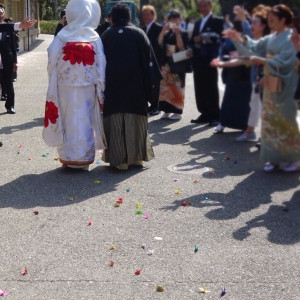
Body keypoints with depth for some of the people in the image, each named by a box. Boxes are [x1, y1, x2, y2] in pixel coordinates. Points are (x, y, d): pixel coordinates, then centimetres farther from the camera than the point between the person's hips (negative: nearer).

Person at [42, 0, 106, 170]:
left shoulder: (62, 36, -4)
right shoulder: (94, 37, -5)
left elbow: (52, 62, -6)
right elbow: (100, 66, -4)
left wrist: (55, 83, 5)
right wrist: (100, 88, 2)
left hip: (65, 87, 1)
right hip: (87, 87, -1)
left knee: (68, 119, 11)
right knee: (84, 121, 7)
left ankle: (68, 157, 17)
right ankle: (82, 158, 12)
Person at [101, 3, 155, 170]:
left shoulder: (106, 37, 2)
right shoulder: (139, 34, 0)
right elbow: (148, 61, -1)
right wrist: (149, 88, 3)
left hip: (113, 87, 0)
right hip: (136, 87, 0)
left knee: (115, 123, 4)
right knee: (135, 122, 8)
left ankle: (119, 159, 2)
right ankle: (136, 157, 10)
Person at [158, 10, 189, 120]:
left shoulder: (183, 33, -2)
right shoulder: (167, 33, 10)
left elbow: (181, 47, -13)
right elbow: (159, 43, -4)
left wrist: (177, 33, -20)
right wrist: (164, 30, -12)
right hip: (166, 63, 4)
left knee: (177, 87, -1)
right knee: (165, 87, 4)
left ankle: (177, 112, 5)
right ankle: (167, 110, 11)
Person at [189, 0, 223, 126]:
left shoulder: (217, 21, 0)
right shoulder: (197, 23, 22)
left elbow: (218, 38, -13)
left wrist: (203, 39, -19)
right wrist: (192, 49, 2)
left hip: (209, 59, -7)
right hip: (198, 60, 7)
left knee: (211, 88, -4)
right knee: (200, 88, 6)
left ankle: (214, 115, 1)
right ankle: (204, 114, 13)